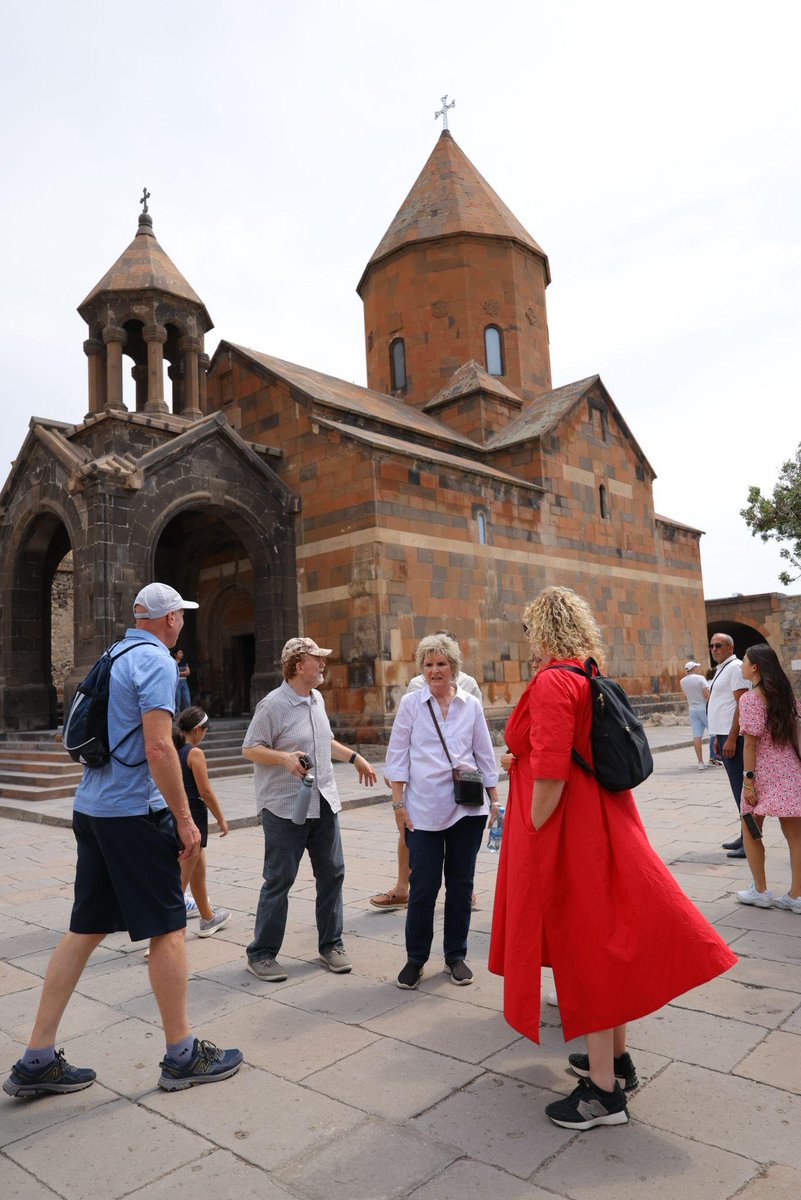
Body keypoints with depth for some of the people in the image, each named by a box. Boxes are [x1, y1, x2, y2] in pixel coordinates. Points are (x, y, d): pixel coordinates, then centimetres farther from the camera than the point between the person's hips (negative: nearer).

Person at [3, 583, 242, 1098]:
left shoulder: (113, 657, 14)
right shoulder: (156, 661, -13)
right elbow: (158, 748, -21)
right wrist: (185, 818, -15)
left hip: (91, 808, 9)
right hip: (136, 812, -9)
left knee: (85, 930, 14)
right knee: (168, 929, 3)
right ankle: (182, 1056, 15)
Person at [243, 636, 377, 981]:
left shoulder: (317, 700, 11)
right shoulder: (273, 705, -13)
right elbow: (250, 749, -12)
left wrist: (355, 758, 23)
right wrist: (284, 758, -26)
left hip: (323, 803, 7)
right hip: (284, 809, -7)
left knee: (332, 874, 11)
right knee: (279, 880, 0)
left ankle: (331, 944, 26)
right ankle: (261, 954, 15)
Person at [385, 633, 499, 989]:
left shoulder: (471, 705, 5)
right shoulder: (411, 703, 0)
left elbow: (485, 754, 11)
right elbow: (397, 755, 1)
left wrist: (494, 800, 9)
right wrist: (398, 803, -3)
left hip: (467, 807, 2)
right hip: (423, 809, -2)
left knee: (461, 883, 10)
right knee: (424, 886, 0)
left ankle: (456, 956, 26)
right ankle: (415, 958, 19)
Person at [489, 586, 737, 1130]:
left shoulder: (552, 682, -20)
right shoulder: (591, 679, 9)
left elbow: (550, 775, -25)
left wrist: (532, 841, -16)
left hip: (568, 832, -9)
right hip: (603, 822, 9)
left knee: (584, 949, 2)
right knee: (604, 943, 20)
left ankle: (604, 1091, 16)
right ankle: (616, 1058, 36)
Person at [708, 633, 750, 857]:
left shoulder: (735, 667, -11)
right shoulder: (721, 670, 18)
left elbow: (742, 704, -18)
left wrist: (731, 739, -21)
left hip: (733, 737, -10)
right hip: (723, 735, 10)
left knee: (741, 787, -8)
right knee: (737, 788, 14)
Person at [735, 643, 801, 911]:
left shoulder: (750, 698, -12)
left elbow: (751, 743, -15)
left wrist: (748, 780, -13)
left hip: (764, 772, -6)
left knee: (750, 831, 9)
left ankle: (761, 891, 14)